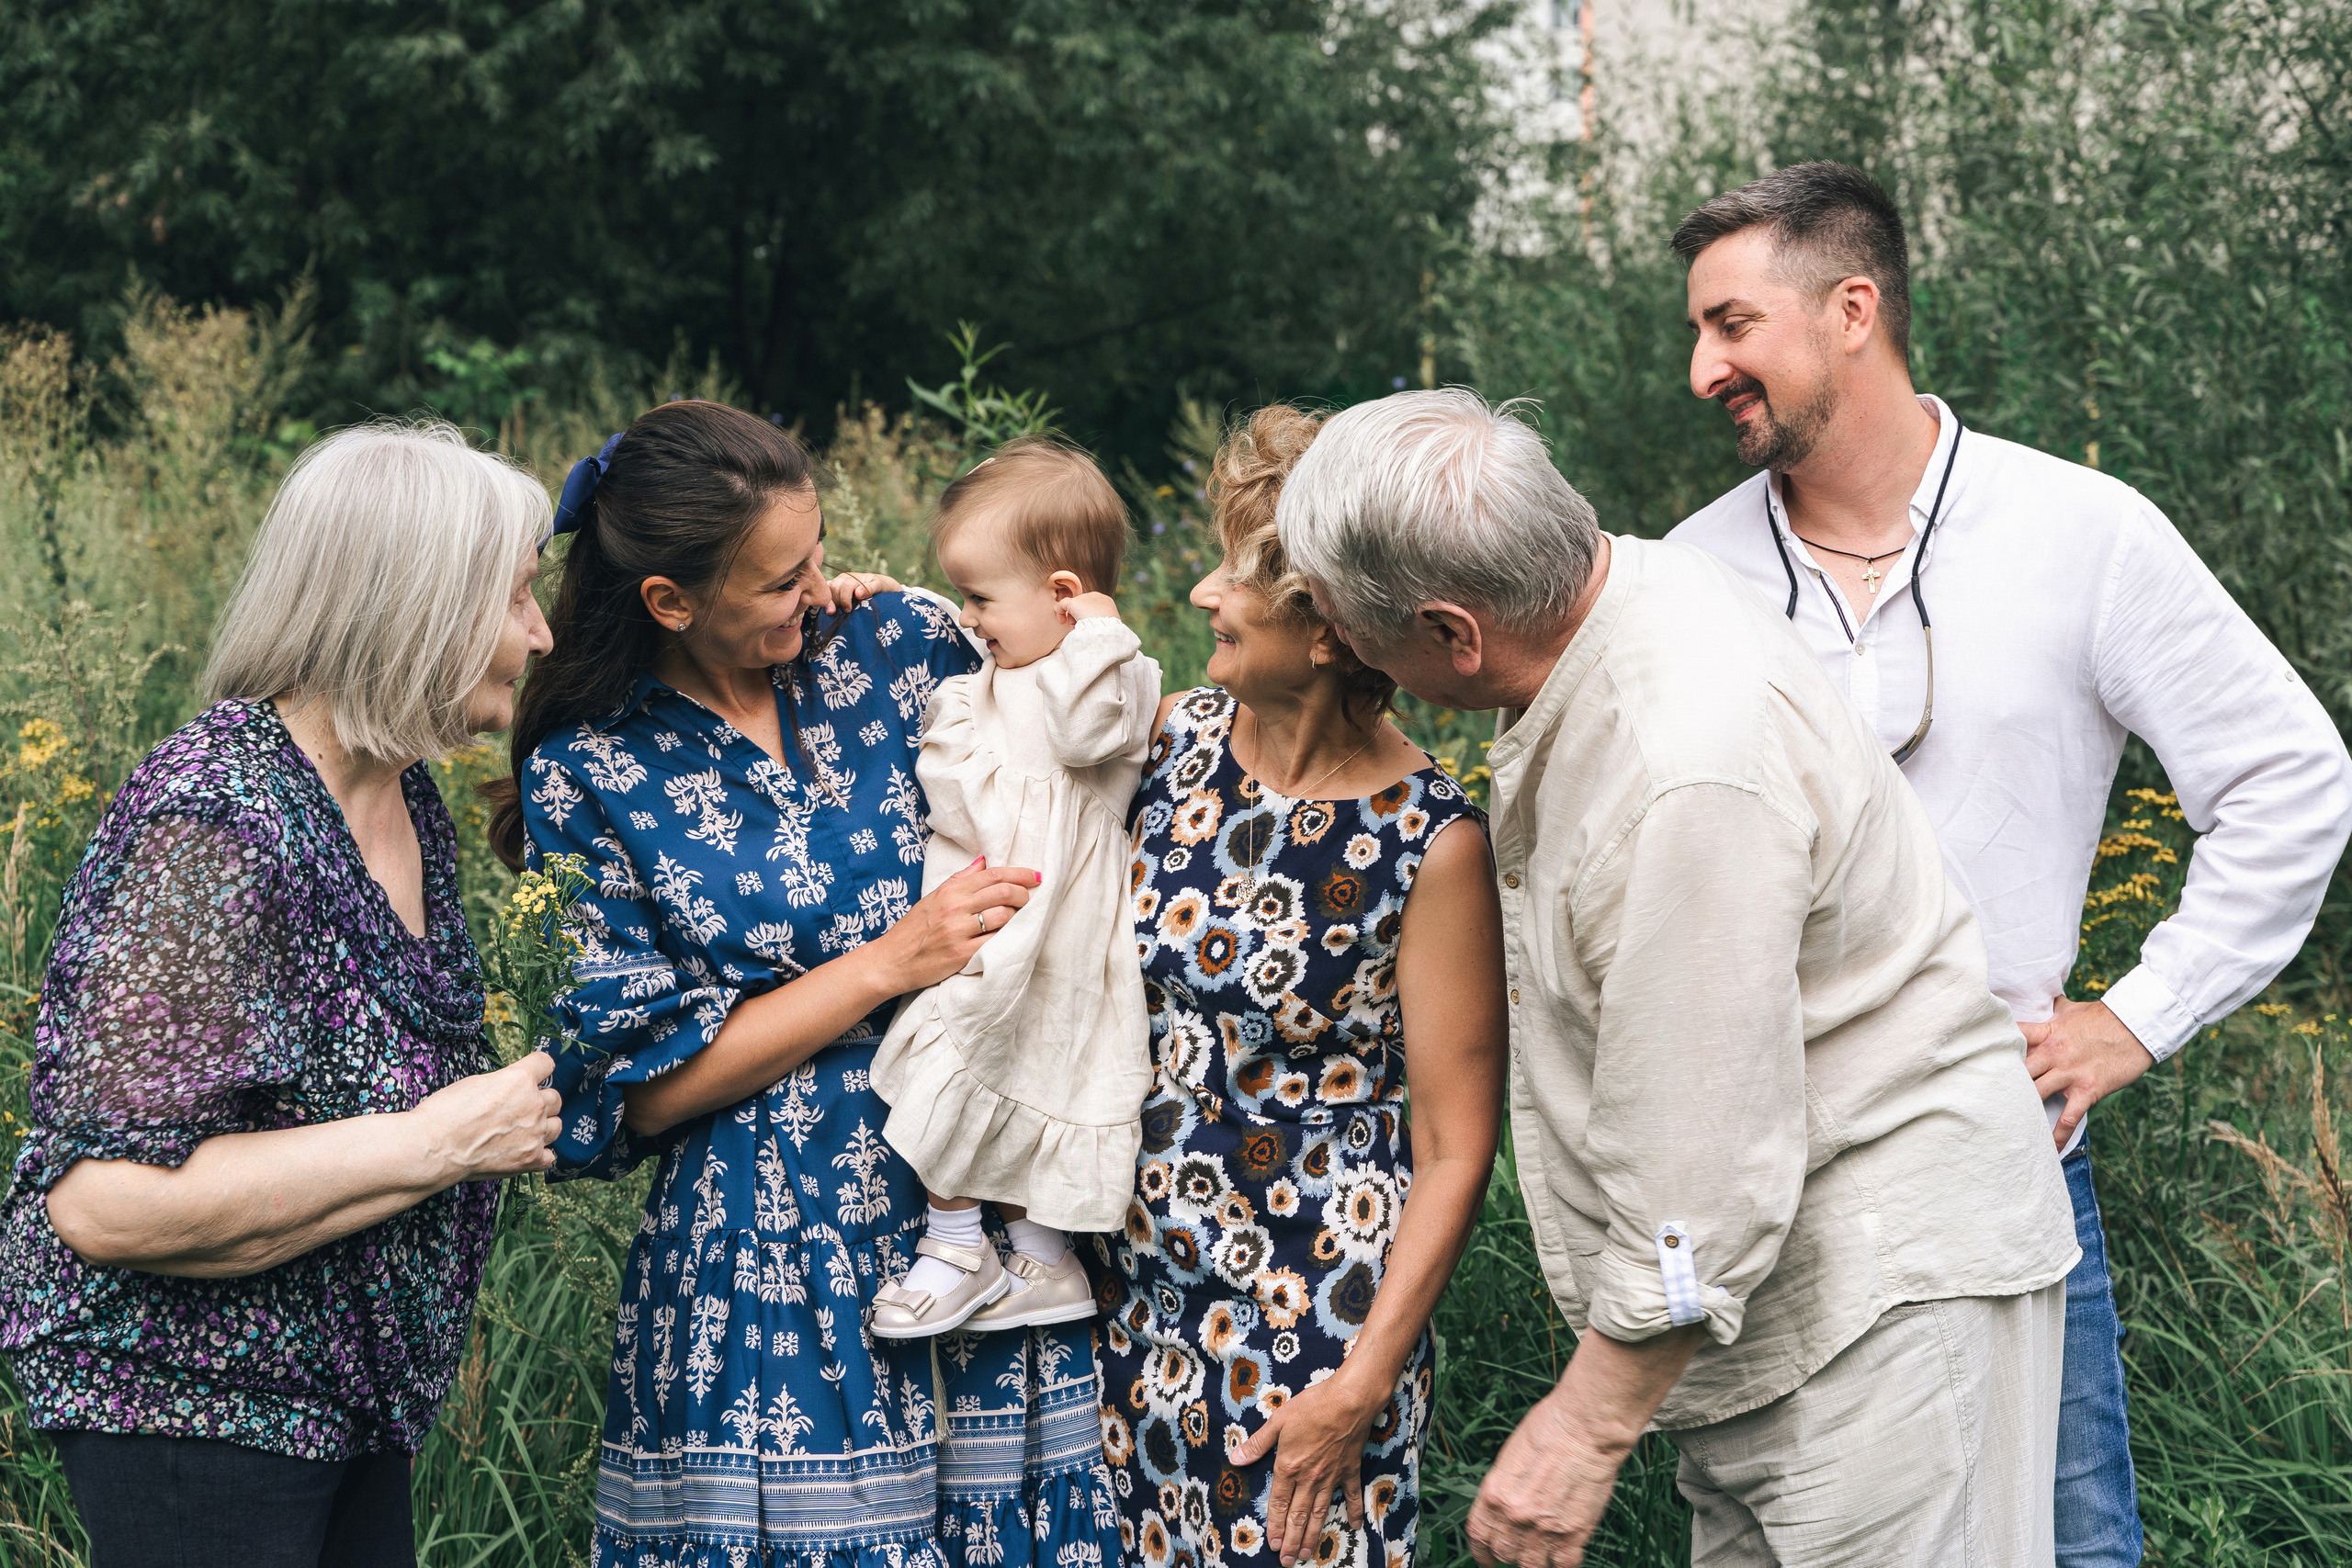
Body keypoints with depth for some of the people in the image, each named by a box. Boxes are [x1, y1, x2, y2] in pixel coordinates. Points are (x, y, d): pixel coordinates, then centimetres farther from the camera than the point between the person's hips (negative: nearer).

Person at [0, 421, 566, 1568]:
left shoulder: (405, 797, 5)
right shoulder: (219, 828, -24)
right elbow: (107, 1203, -31)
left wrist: (496, 1105, 6)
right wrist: (435, 1142, -26)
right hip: (188, 1404, -9)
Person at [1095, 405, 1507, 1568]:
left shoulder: (1429, 844, -15)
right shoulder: (1172, 739, -2)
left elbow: (1454, 1150, -11)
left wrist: (1359, 1388, -13)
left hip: (1319, 1312, -5)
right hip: (1135, 1286, 5)